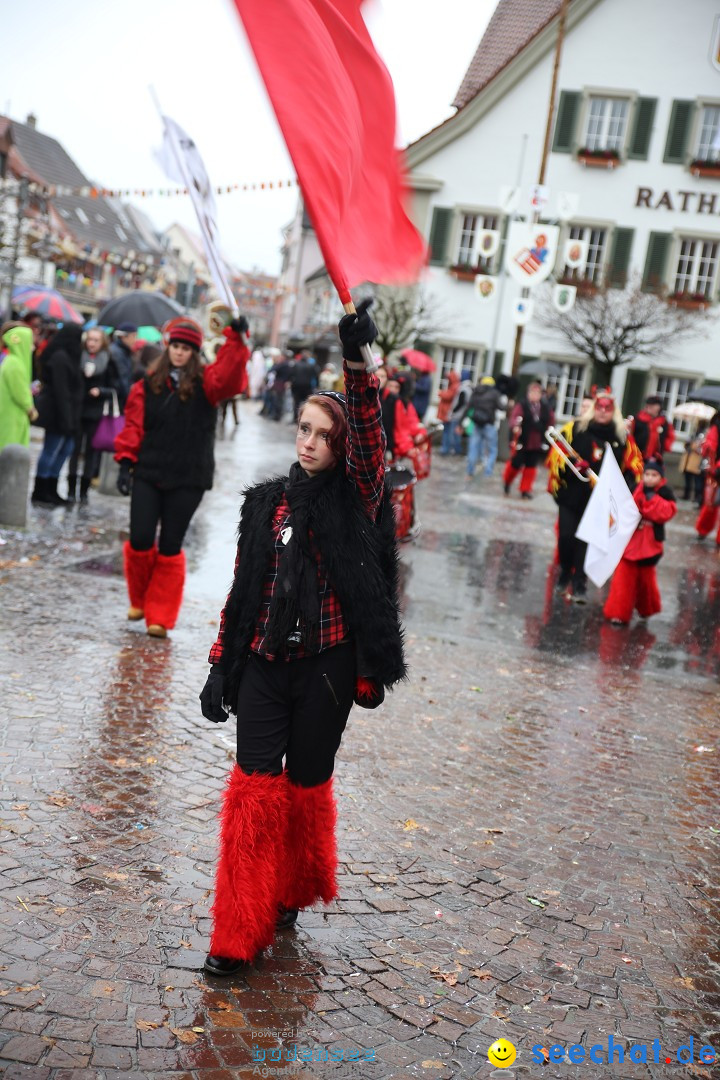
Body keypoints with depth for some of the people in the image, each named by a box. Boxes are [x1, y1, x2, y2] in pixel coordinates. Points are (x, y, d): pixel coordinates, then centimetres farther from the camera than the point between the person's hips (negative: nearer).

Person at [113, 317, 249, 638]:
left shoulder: (205, 382, 1)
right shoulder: (148, 385, 5)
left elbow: (229, 378, -20)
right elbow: (134, 425, 4)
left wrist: (236, 338, -29)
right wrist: (125, 462, -5)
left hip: (187, 480, -1)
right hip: (148, 475, 1)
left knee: (170, 548, 3)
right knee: (140, 541, -4)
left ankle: (160, 616, 14)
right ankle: (140, 599, 24)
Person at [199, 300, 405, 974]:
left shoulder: (356, 499, -1)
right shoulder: (266, 503, 8)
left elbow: (370, 437, -20)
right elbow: (243, 588, 10)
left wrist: (357, 363, -33)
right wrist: (221, 666, 8)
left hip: (326, 667, -2)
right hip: (264, 664, 2)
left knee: (307, 786, 10)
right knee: (254, 788, -2)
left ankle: (289, 896, 33)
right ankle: (238, 933, 7)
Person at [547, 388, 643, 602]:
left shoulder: (623, 437, 1)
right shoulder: (575, 429, -3)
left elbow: (634, 465, 8)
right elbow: (556, 454, -4)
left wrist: (623, 487, -7)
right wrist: (571, 465, -21)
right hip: (571, 495, 0)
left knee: (587, 541, -1)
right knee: (566, 537, 3)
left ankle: (579, 584, 8)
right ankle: (565, 575, 27)